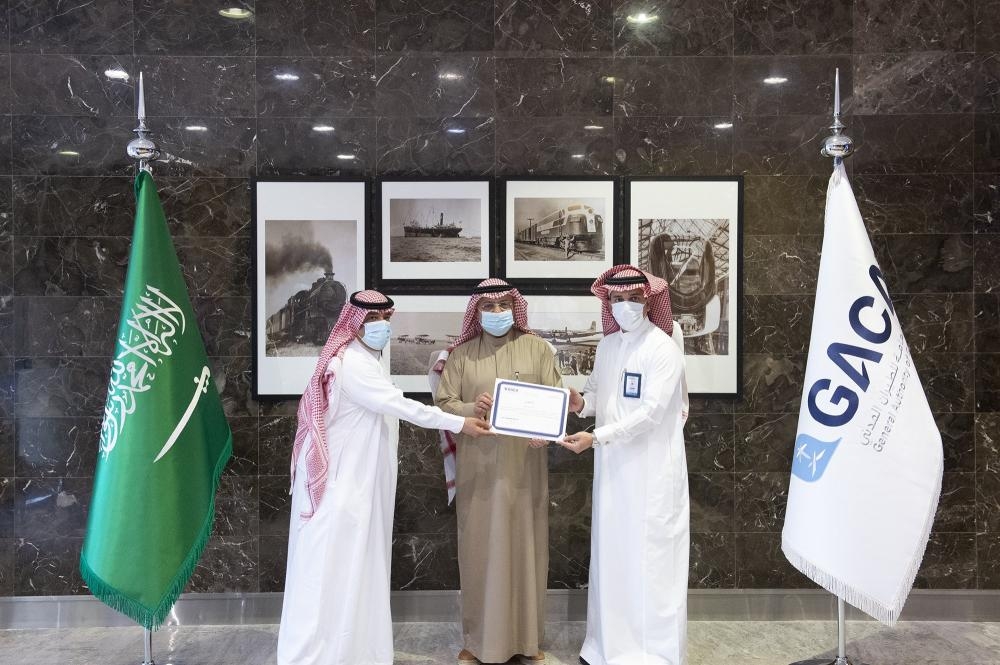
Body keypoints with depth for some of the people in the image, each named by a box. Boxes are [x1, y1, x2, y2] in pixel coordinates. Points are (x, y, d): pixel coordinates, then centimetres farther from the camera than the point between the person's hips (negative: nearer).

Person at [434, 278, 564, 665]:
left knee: (525, 546, 6)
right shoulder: (461, 353, 5)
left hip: (524, 465, 0)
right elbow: (443, 402, 1)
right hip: (477, 467, 0)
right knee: (480, 548, 5)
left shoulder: (536, 347, 4)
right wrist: (471, 409, -18)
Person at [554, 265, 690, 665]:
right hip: (612, 465, 6)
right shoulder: (607, 344, 10)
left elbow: (651, 412, -19)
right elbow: (595, 393, 12)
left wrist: (596, 438, -25)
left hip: (651, 468, -6)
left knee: (649, 555, 1)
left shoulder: (664, 349, -12)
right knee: (610, 552, 12)